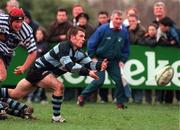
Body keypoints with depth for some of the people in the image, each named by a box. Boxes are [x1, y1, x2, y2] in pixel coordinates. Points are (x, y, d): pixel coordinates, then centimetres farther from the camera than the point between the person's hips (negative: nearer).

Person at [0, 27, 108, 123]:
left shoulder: (78, 52, 0)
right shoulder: (64, 47, -26)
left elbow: (89, 64, -5)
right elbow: (68, 65, -37)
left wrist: (100, 65, -26)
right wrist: (87, 72, -43)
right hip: (39, 68, -9)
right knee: (59, 86, -26)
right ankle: (56, 117, -15)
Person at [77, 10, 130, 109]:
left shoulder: (124, 32, -2)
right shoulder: (103, 29, -15)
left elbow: (126, 49, 12)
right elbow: (91, 43, -8)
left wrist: (122, 60, 5)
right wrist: (93, 57, -8)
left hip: (113, 61, 4)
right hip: (99, 59, -4)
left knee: (119, 80, -3)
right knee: (99, 80, -15)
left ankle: (121, 102, 10)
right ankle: (82, 96, 0)